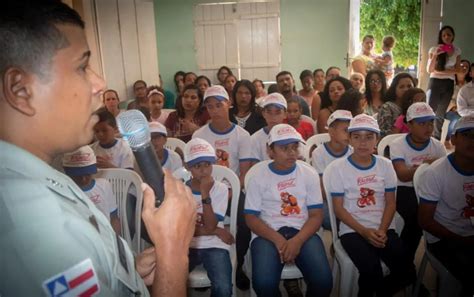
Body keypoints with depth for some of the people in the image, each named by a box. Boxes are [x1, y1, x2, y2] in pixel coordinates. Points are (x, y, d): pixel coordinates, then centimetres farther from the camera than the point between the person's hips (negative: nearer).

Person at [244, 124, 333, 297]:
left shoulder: (309, 174, 7)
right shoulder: (258, 177, 2)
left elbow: (316, 215, 2)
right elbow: (251, 218, -1)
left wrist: (298, 240, -16)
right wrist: (277, 239, -17)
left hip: (302, 232, 2)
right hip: (268, 234, -1)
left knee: (323, 280, -23)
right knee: (263, 283, -27)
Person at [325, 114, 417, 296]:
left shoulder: (385, 165, 7)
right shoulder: (337, 167, -4)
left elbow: (390, 203, 6)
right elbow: (339, 208, -4)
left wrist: (382, 230, -10)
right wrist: (364, 231, -15)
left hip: (383, 229, 4)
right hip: (352, 230, -3)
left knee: (407, 273, -16)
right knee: (372, 270, -29)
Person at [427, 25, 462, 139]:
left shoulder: (457, 51, 5)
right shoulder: (434, 49, -4)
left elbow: (456, 70, 1)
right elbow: (429, 70, -11)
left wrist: (439, 71, -9)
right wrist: (435, 55, -23)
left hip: (449, 84, 3)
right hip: (435, 82, -3)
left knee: (441, 114, 10)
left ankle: (436, 139, 19)